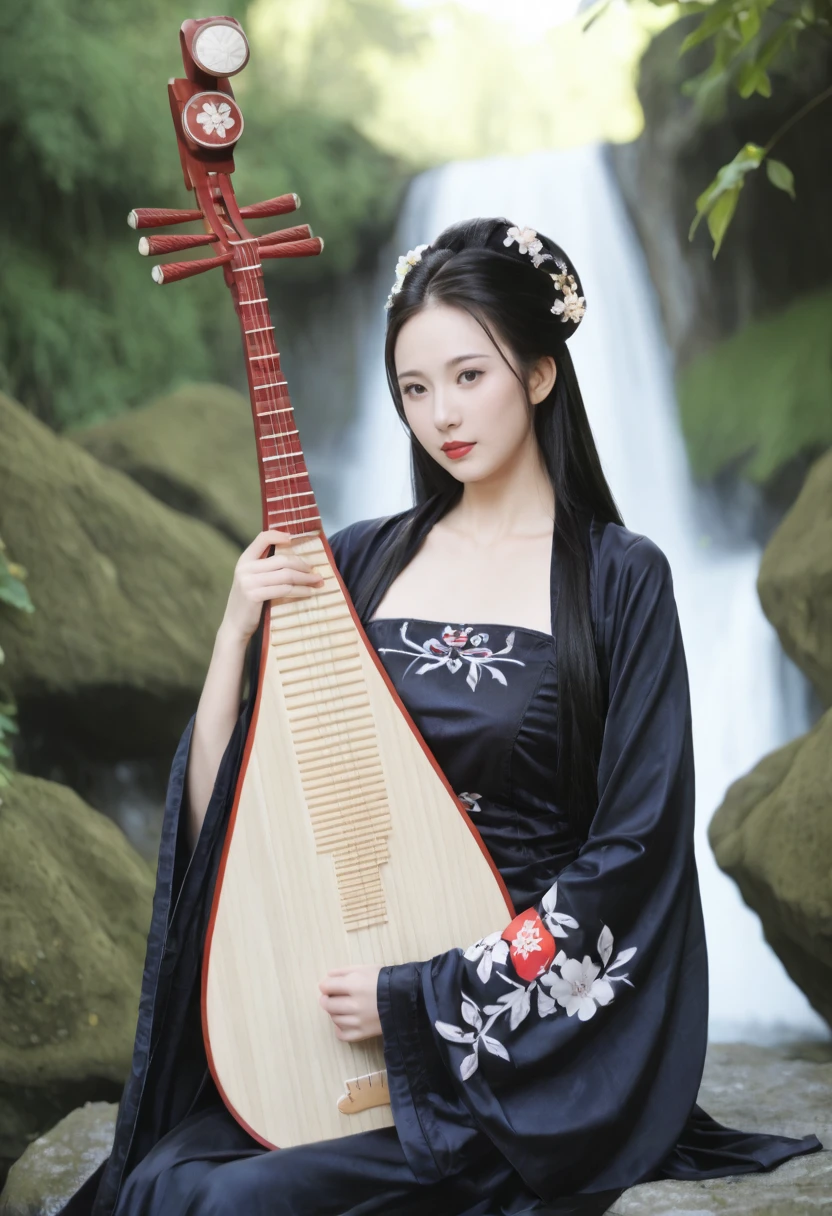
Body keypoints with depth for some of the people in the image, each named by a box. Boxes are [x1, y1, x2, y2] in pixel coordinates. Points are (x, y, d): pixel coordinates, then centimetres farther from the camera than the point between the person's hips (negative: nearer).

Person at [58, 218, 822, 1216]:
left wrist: (425, 995, -13)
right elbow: (219, 821, 7)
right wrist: (236, 634, -8)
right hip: (326, 1010, 4)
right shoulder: (356, 562, 8)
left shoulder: (619, 580, -3)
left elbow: (635, 849, -8)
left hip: (521, 1034, -3)